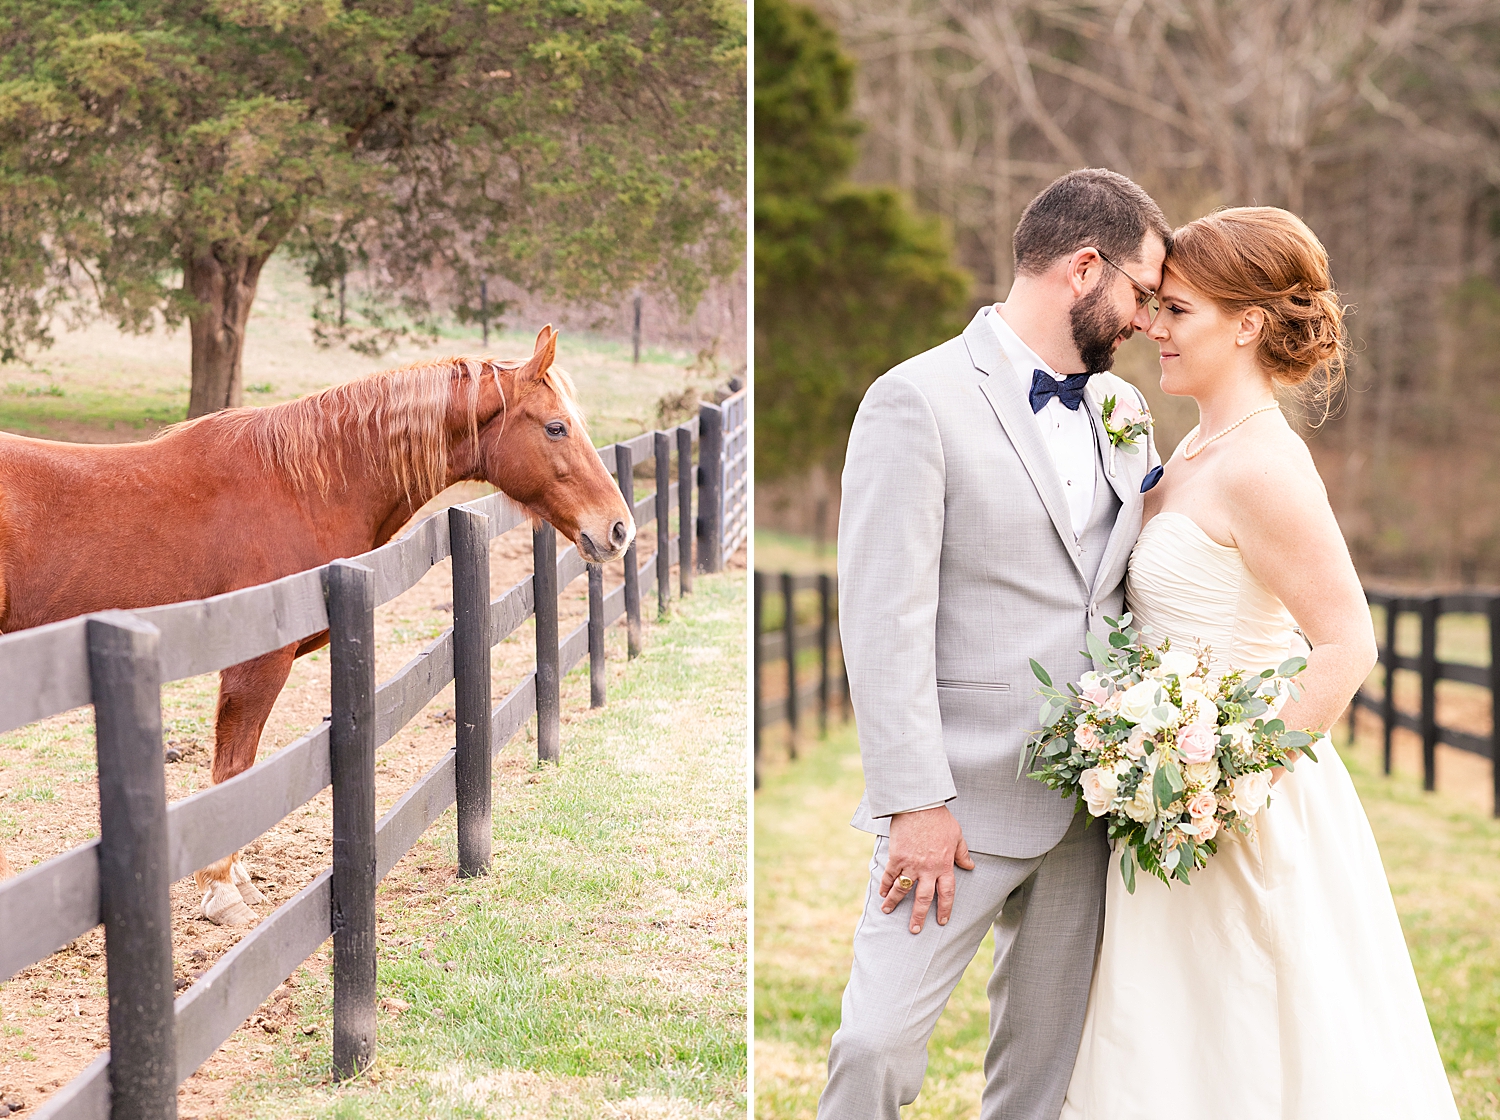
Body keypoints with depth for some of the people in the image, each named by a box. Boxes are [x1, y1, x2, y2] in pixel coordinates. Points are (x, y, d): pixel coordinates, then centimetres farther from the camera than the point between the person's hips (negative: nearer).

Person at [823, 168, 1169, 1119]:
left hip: (1090, 802, 6)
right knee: (881, 1040, -8)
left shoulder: (1123, 408, 13)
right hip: (962, 802, -6)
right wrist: (915, 802, -17)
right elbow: (885, 621, -13)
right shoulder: (919, 401, -9)